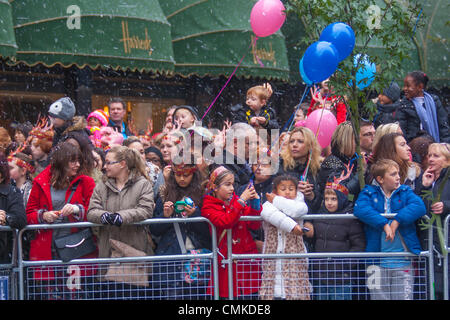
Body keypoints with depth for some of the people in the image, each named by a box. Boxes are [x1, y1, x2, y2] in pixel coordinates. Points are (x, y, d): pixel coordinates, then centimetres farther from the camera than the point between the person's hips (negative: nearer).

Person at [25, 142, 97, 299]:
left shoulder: (85, 182, 8)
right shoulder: (41, 183, 10)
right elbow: (29, 214, 12)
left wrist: (78, 210, -13)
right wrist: (43, 216, -8)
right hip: (46, 250, 0)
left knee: (77, 292, -6)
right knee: (46, 294, -3)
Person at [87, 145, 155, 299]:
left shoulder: (143, 184, 4)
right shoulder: (101, 186, 15)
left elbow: (146, 210, -11)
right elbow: (91, 212, 3)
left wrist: (122, 217, -25)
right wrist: (104, 216, -20)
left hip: (135, 251, -3)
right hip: (108, 251, 3)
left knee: (136, 293, -3)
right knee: (109, 292, 2)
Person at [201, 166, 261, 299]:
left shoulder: (236, 201, 12)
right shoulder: (208, 207, -1)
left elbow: (255, 225, 5)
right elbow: (225, 222, -20)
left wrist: (255, 202, -8)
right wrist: (242, 200, -21)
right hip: (227, 260, -3)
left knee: (251, 294, -2)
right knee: (229, 295, -5)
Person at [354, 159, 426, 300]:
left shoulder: (405, 192, 11)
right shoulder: (369, 193, 7)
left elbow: (419, 207, -9)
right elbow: (360, 209, -14)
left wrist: (397, 221, -19)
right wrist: (384, 224, -23)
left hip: (403, 262, 1)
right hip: (378, 264, -1)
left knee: (404, 296, -3)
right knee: (379, 297, 2)